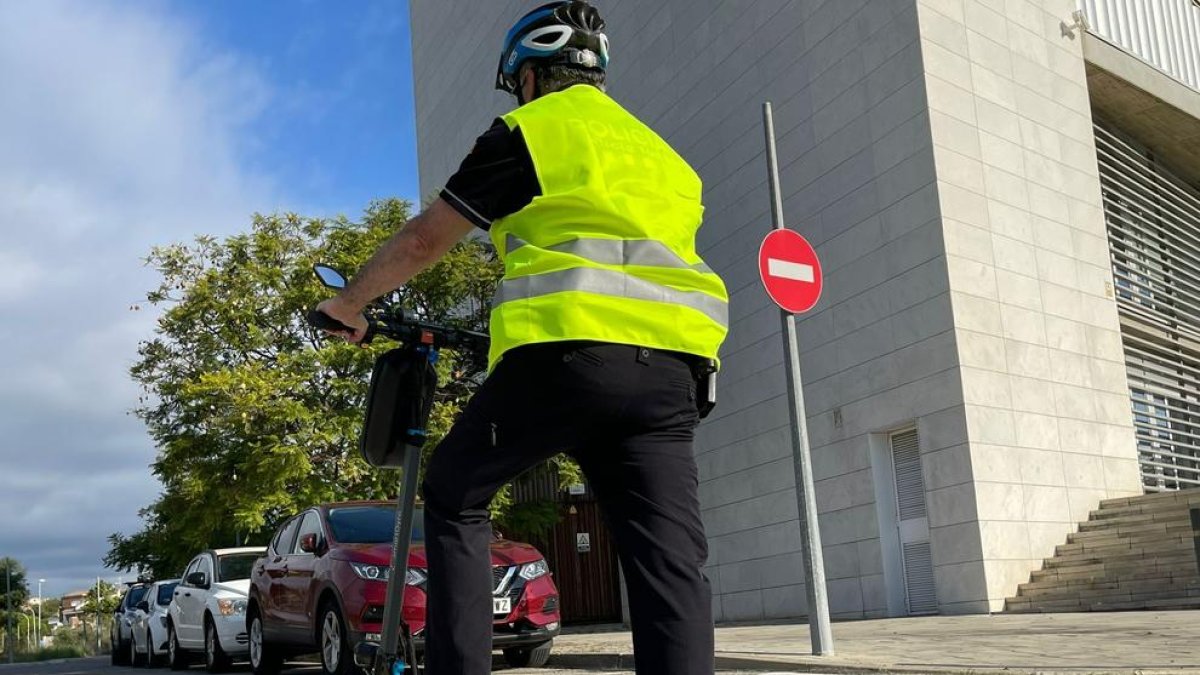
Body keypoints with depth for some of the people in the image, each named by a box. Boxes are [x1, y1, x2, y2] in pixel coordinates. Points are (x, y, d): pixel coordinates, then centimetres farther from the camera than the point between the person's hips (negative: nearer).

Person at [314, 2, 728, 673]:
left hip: (566, 349, -5)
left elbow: (423, 241, 11)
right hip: (668, 366, 5)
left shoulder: (526, 132, 9)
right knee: (671, 554, 0)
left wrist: (350, 303, 26)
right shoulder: (657, 150, 28)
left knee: (454, 496, 14)